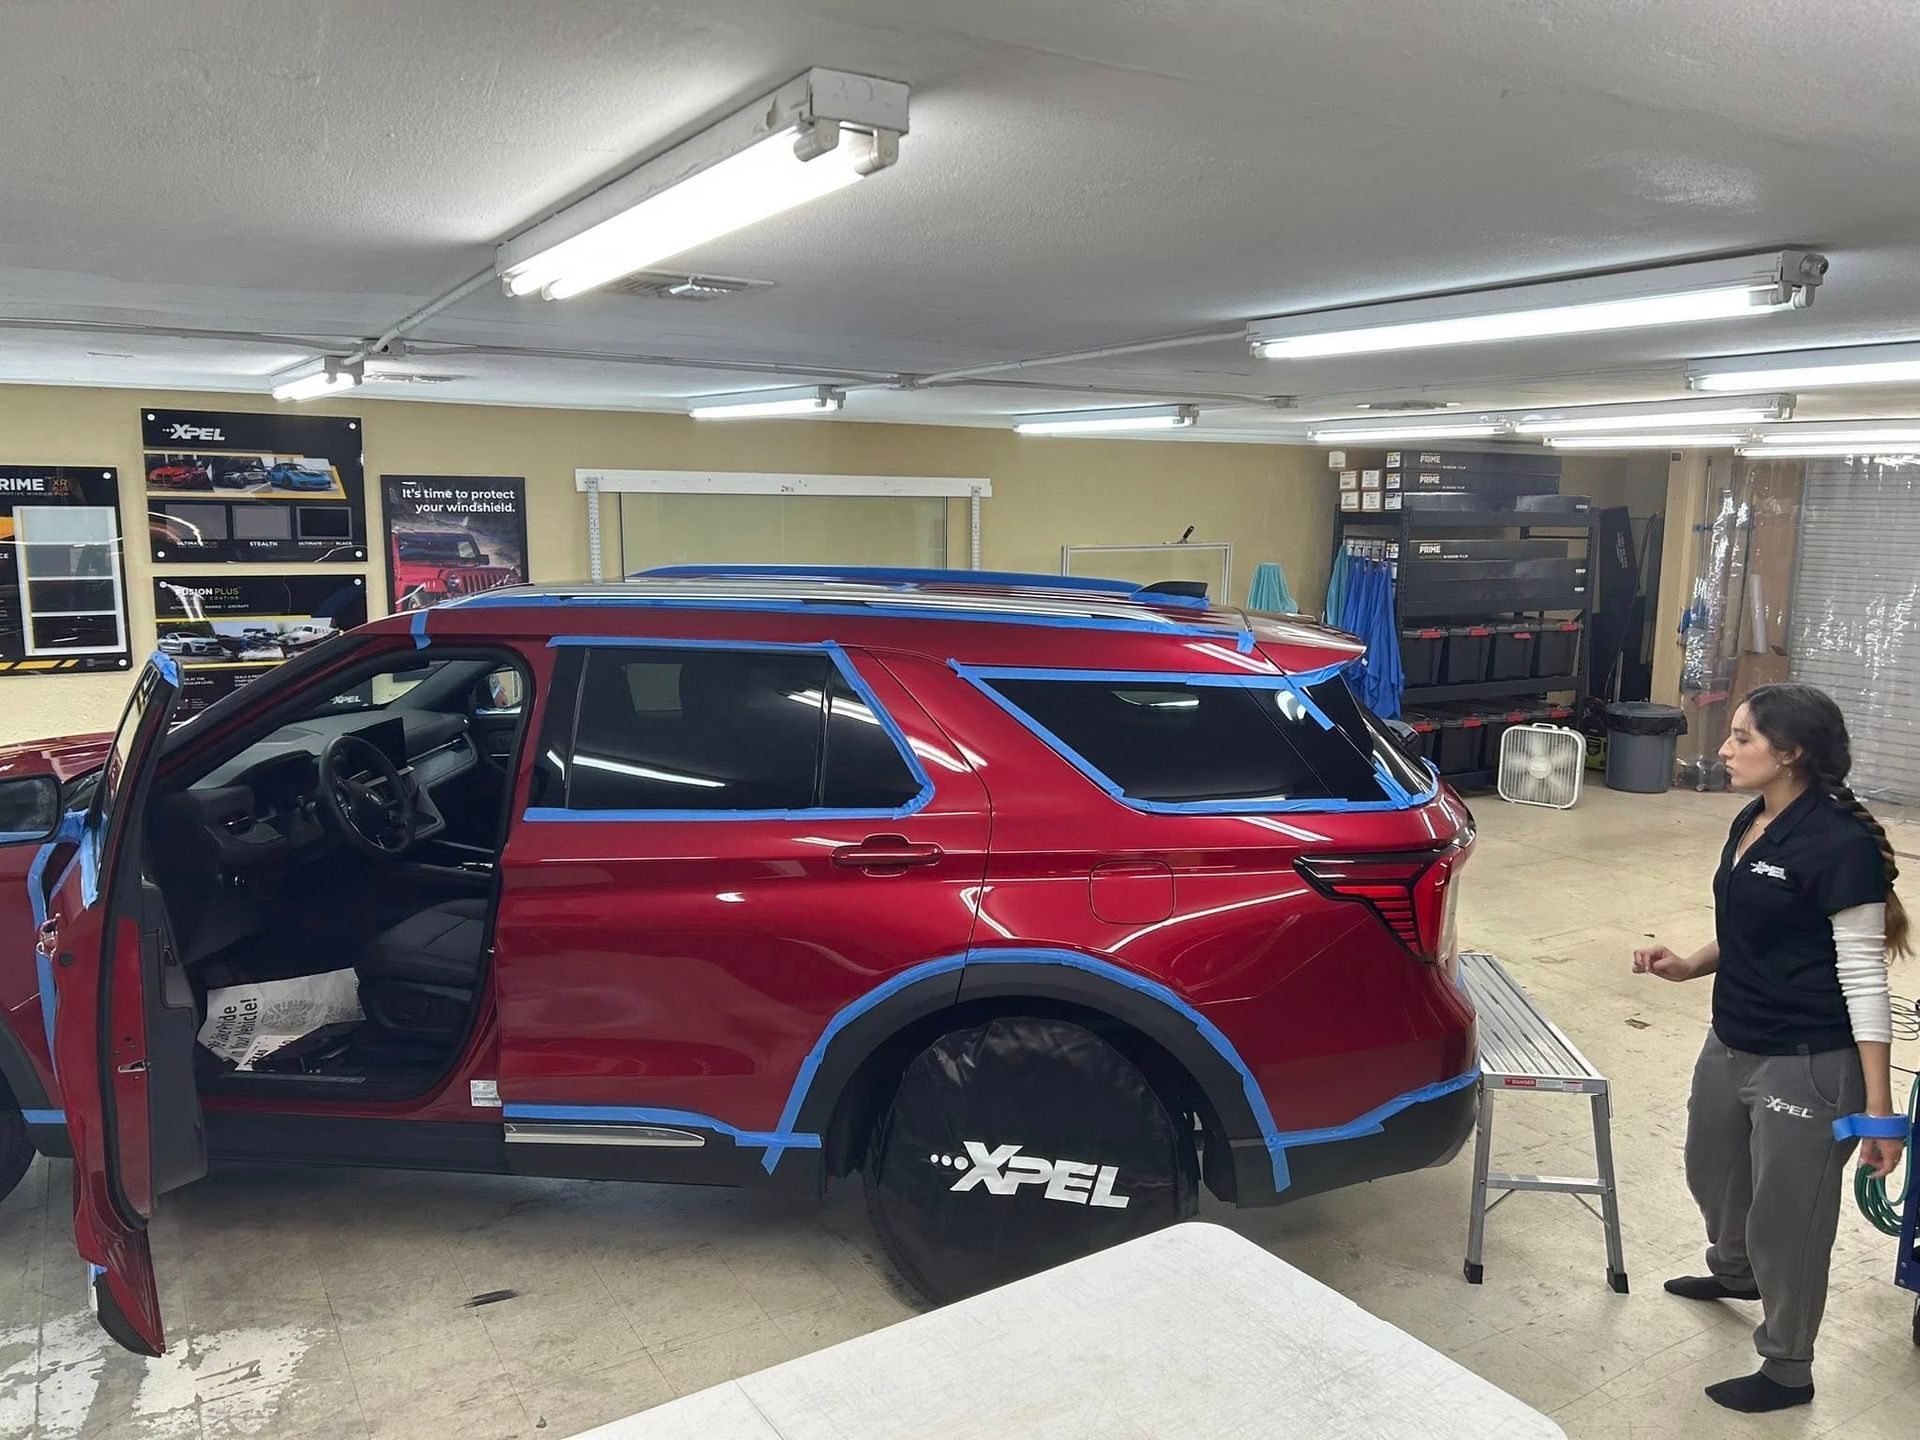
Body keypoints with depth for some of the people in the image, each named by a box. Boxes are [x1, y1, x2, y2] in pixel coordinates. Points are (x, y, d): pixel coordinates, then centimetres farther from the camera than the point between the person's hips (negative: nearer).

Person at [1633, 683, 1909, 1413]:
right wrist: (1687, 965, 0)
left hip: (1808, 1065, -9)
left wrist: (1878, 1106, -18)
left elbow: (1862, 976, -19)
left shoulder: (1840, 843, -21)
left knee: (1786, 1217, 7)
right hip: (1730, 1045, 9)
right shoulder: (1750, 824, 5)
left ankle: (1787, 1371, 29)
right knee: (1713, 1172, 27)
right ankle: (1735, 1272, 56)